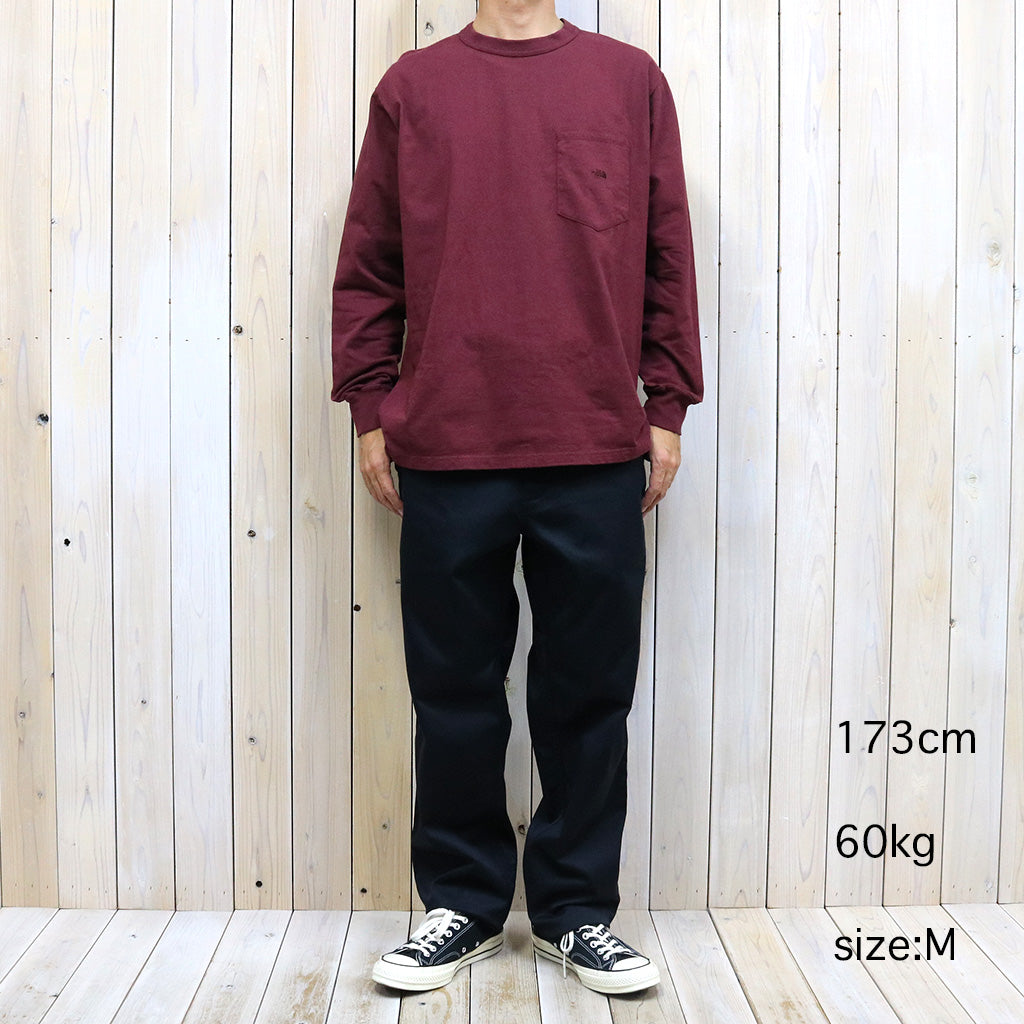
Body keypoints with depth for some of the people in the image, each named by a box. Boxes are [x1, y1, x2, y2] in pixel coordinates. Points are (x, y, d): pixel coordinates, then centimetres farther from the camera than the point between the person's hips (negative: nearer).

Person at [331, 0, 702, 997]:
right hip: (445, 452, 0)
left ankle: (577, 910, 24)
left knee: (589, 689, 7)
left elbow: (668, 258, 9)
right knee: (454, 690, 8)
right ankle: (463, 904, 25)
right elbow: (366, 268, 9)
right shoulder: (412, 86, 10)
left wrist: (666, 408, 4)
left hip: (597, 453, 0)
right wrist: (370, 412, 3)